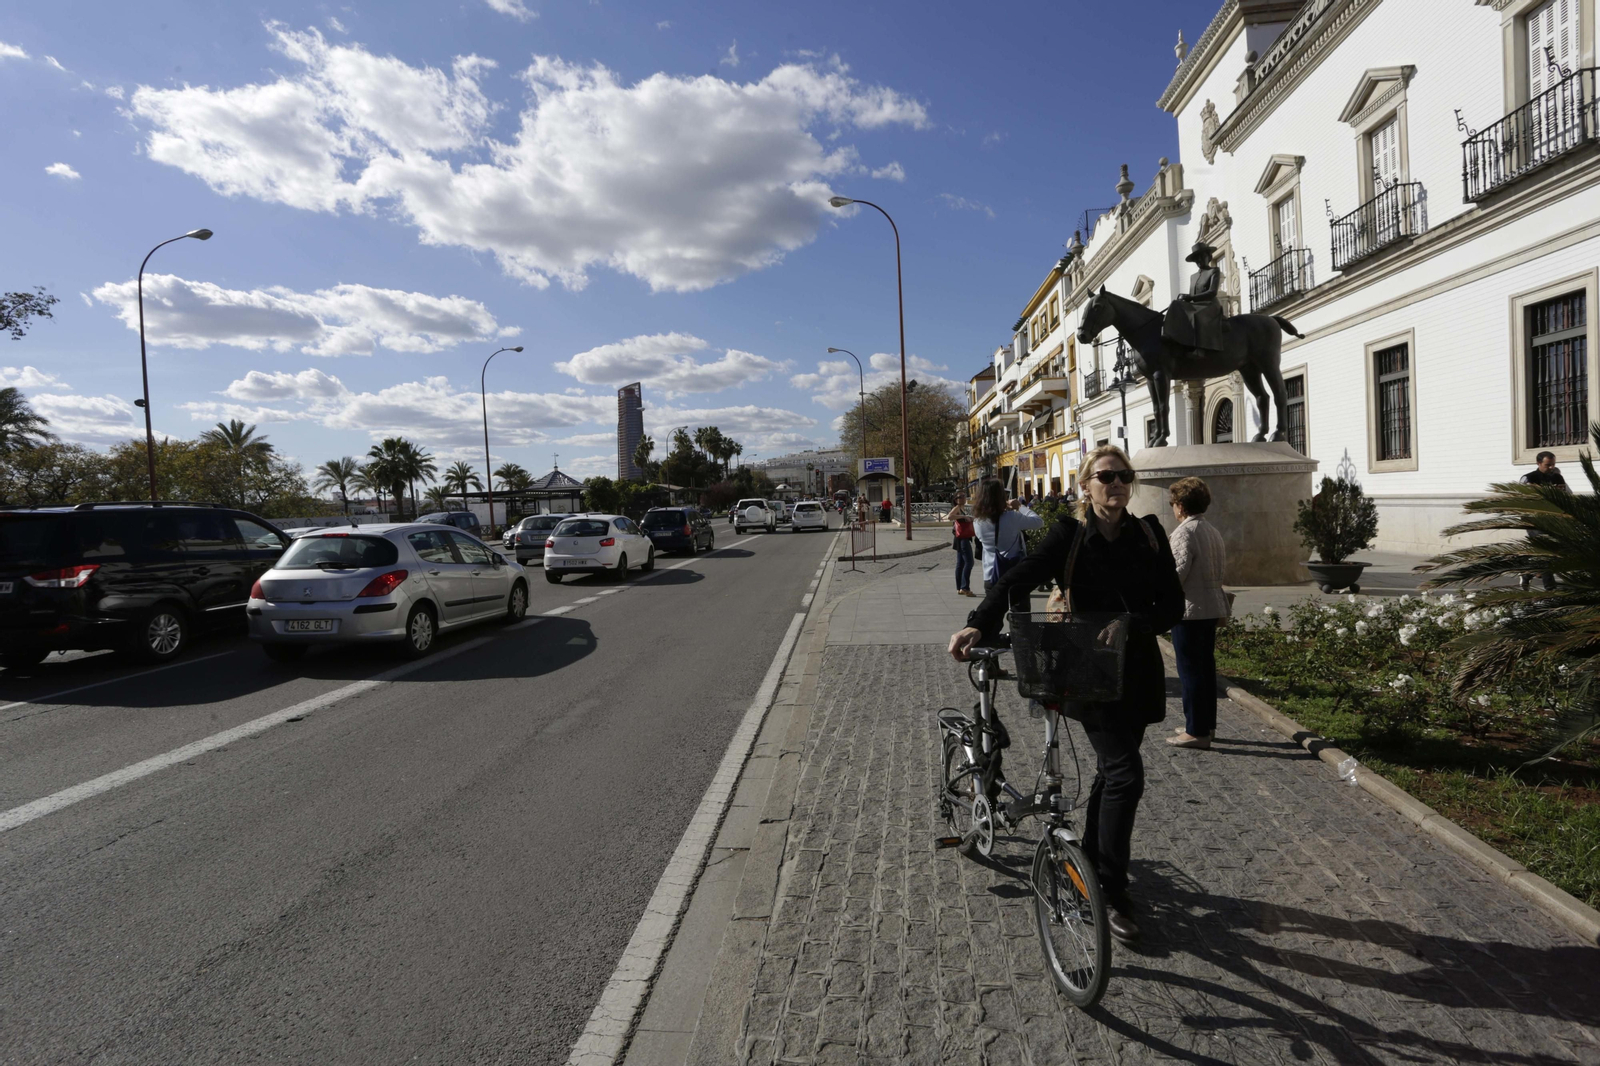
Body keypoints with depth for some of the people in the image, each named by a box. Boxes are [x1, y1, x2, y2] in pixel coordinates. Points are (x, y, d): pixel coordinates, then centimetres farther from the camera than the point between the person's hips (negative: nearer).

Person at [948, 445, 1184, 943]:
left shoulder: (1148, 534, 2)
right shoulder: (1069, 535, -8)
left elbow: (1173, 603, -1)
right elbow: (1019, 578, -19)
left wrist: (1133, 626, -21)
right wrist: (979, 624, -36)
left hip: (1137, 669, 4)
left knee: (1112, 768, 18)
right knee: (1125, 774, -11)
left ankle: (1092, 859, 39)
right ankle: (1113, 894, 2)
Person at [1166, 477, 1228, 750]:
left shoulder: (1184, 532, -15)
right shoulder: (1213, 531, 11)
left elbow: (1178, 571, -20)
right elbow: (1223, 564, 14)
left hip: (1189, 609, -9)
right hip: (1212, 607, 9)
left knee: (1190, 670, -2)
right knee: (1206, 667, 16)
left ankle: (1196, 731, 2)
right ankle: (1207, 724, 25)